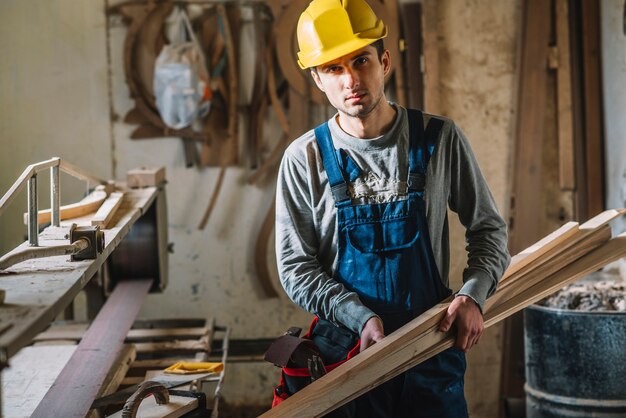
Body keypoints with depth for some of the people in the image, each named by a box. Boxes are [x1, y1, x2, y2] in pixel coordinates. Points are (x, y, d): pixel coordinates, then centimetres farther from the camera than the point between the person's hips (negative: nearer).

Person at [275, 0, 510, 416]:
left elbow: (488, 227, 5)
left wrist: (472, 295, -12)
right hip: (348, 348, 0)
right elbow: (296, 267, -4)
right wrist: (361, 318, -17)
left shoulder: (439, 139, -3)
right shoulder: (305, 158, -5)